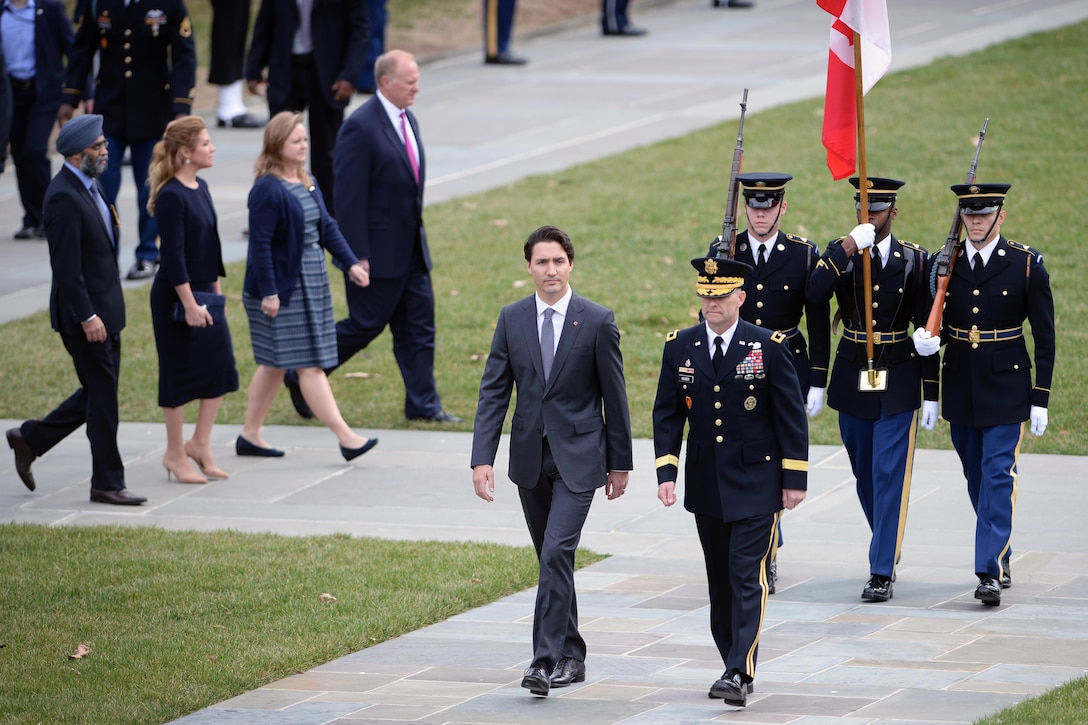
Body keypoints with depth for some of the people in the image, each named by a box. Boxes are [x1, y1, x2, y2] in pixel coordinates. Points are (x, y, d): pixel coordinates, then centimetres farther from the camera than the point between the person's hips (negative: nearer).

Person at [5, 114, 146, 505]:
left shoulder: (90, 186, 11)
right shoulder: (64, 198, -20)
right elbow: (67, 267, -22)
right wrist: (87, 317, -22)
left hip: (105, 309, 10)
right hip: (84, 313, -10)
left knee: (99, 394, 15)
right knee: (102, 396, -2)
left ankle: (30, 438, 28)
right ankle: (107, 483, 7)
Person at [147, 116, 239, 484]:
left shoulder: (200, 188, 9)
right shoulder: (171, 196, -18)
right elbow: (173, 255, -20)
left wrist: (216, 288, 18)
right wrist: (189, 303, -21)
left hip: (204, 291, 9)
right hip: (176, 296, -9)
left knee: (220, 370, 7)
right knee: (179, 374, 1)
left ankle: (200, 444, 19)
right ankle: (175, 453, 12)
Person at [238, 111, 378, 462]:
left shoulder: (307, 184, 10)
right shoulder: (267, 190, -17)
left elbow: (327, 227, 16)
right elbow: (260, 245, -19)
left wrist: (350, 263, 6)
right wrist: (268, 293, -20)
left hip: (310, 284, 9)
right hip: (282, 289, -9)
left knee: (276, 364, 14)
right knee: (309, 364, -6)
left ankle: (250, 435, 22)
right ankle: (346, 438, -7)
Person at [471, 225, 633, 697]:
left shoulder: (597, 322, -5)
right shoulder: (512, 319, 3)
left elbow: (614, 394, 0)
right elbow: (493, 392, 2)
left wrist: (620, 462, 2)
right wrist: (482, 458, -7)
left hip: (577, 457, -4)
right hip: (530, 458, 4)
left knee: (557, 554, -17)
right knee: (551, 559, 13)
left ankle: (546, 659, -17)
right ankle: (571, 655, 26)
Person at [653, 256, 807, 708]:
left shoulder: (769, 347, -6)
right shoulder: (679, 348, 3)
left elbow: (791, 415, -3)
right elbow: (667, 414, 5)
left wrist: (795, 479, -6)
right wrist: (666, 472, -5)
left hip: (756, 485, -4)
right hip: (706, 485, 4)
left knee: (747, 577, -11)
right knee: (720, 581, 11)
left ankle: (740, 674, -16)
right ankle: (734, 665, 23)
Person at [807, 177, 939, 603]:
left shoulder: (913, 260, -2)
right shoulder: (840, 255, 1)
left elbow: (926, 329, 0)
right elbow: (813, 294, -20)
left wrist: (931, 393, -2)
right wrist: (848, 248, -25)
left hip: (898, 380, -2)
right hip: (852, 379, 2)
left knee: (889, 476, -9)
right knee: (865, 476, 13)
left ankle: (883, 572, -9)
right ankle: (889, 549, 35)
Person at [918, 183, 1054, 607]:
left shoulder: (1027, 265, -7)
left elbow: (1044, 336, -4)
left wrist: (1040, 399, -7)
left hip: (1006, 384, -4)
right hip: (960, 385, 4)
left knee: (998, 475, -10)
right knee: (976, 476, 12)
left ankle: (989, 572, -12)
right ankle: (1001, 555, 29)